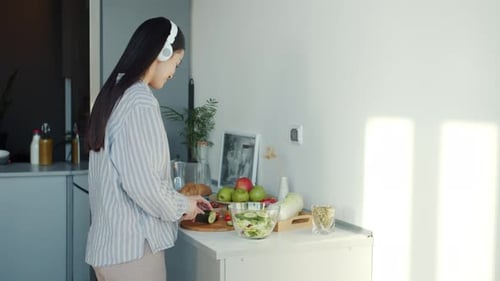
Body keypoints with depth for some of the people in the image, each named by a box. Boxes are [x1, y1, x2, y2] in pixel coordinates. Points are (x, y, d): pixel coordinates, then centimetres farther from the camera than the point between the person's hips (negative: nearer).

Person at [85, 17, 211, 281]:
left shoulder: (115, 94, 10)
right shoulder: (140, 101, -19)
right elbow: (140, 181, -22)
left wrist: (180, 201, 17)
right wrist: (182, 206, -5)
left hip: (108, 243, 9)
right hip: (132, 246, -9)